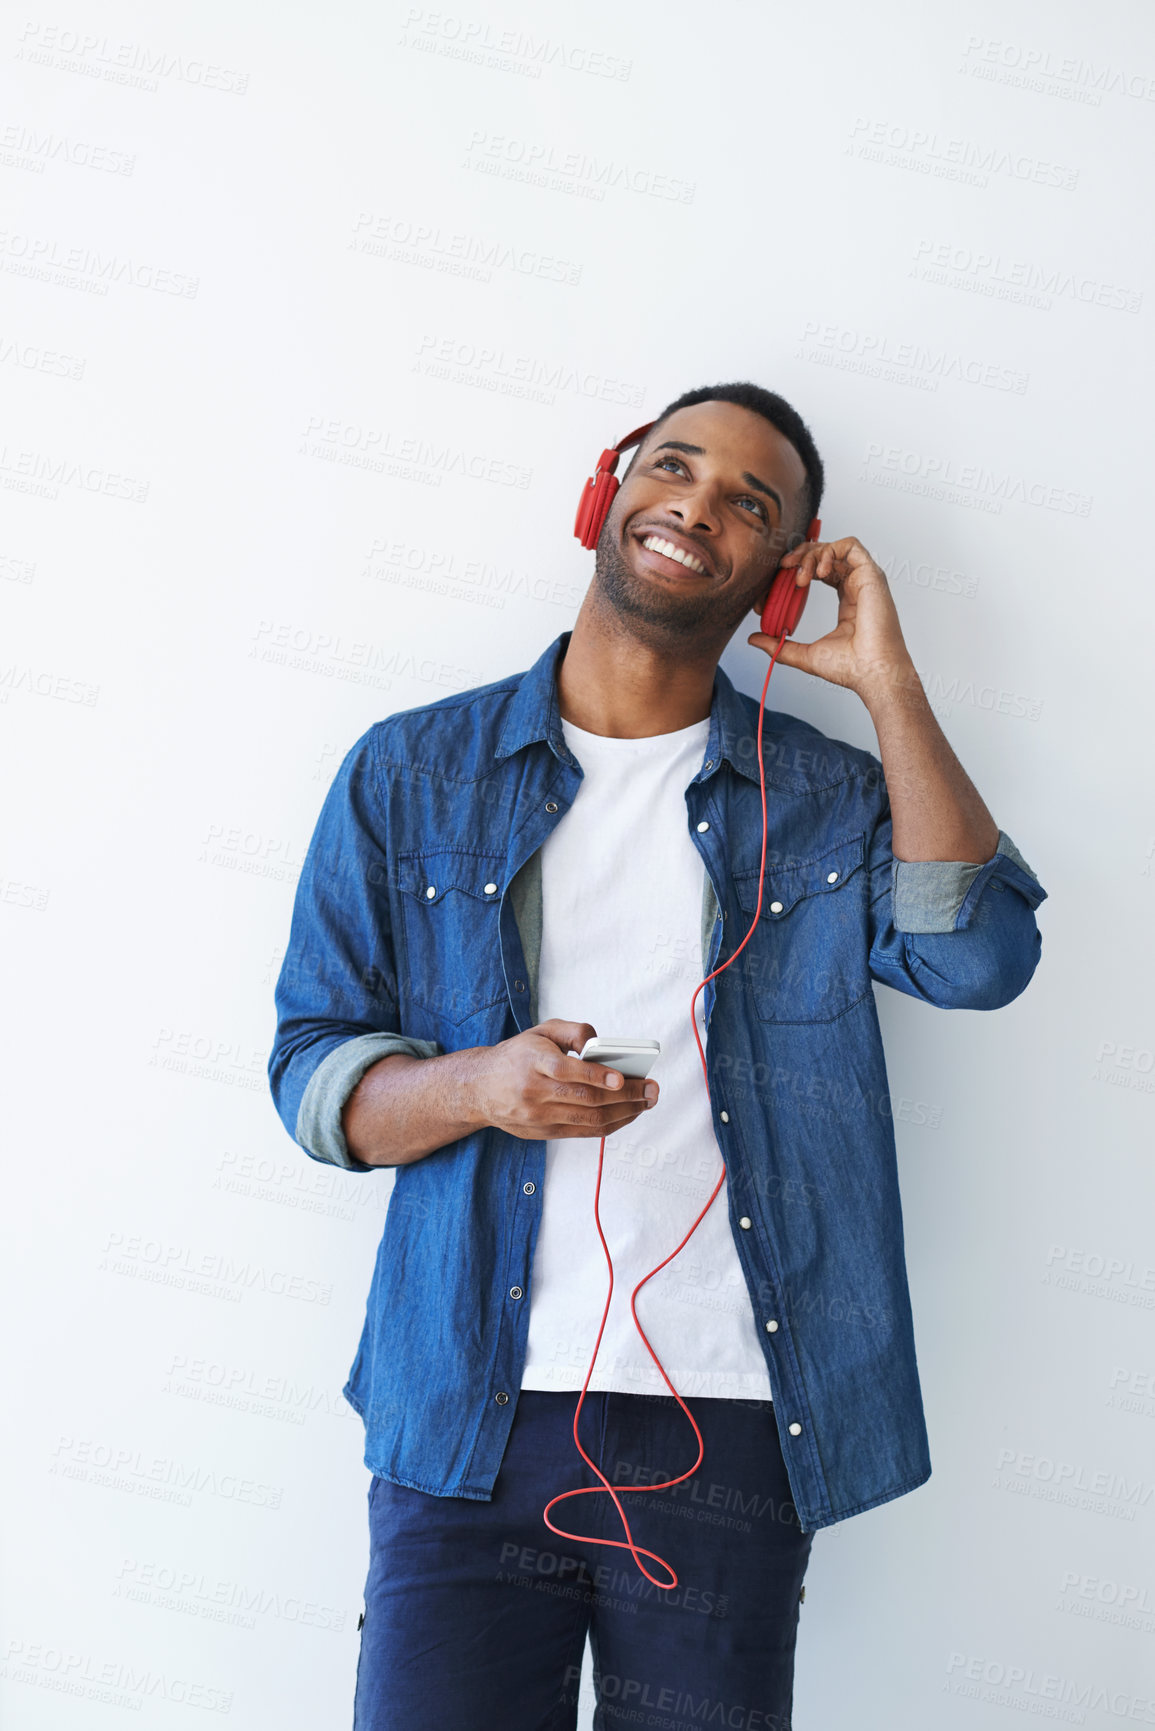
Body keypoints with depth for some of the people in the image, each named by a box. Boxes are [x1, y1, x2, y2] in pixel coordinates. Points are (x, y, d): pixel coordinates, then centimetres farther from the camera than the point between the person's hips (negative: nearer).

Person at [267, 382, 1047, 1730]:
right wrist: (478, 1085, -16)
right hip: (472, 1419, 0)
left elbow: (977, 957, -11)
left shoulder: (828, 797, 7)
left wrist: (887, 683, -9)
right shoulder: (410, 773, 5)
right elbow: (313, 1069, 4)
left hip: (735, 1430, 1)